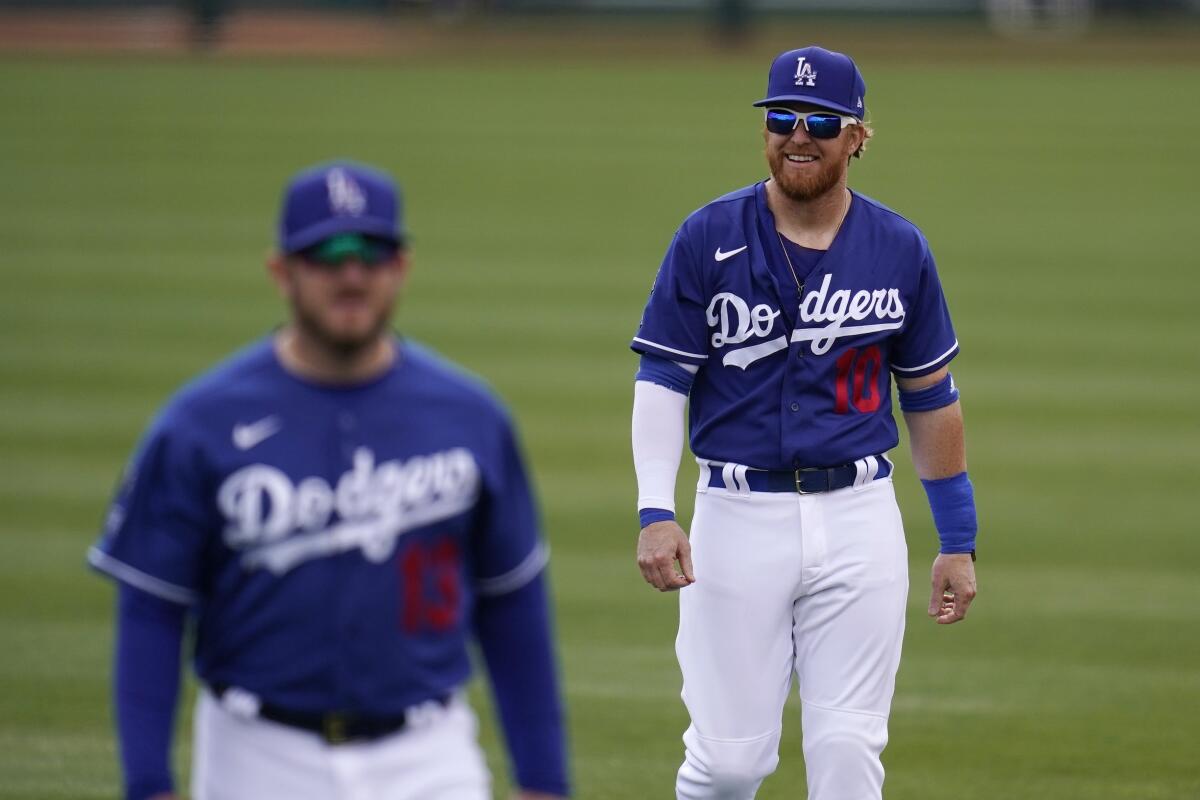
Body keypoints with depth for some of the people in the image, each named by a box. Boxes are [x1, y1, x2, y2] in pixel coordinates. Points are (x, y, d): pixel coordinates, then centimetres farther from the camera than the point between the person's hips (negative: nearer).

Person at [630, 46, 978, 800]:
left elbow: (931, 398, 12)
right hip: (739, 513, -1)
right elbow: (662, 381, -4)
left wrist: (958, 539, 12)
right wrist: (656, 512, -18)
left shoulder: (900, 250, 4)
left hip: (858, 517, 1)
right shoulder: (709, 240, -2)